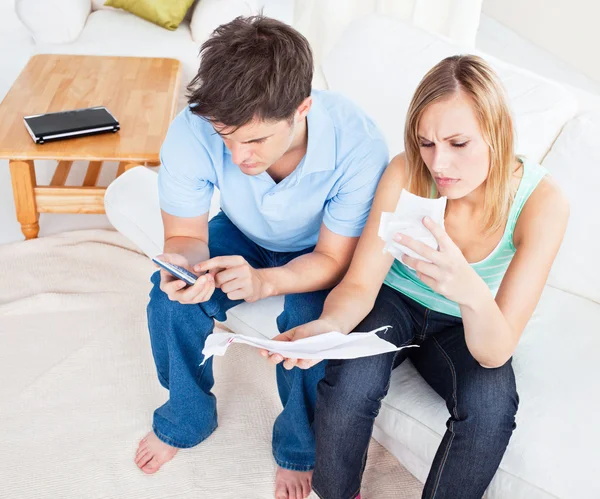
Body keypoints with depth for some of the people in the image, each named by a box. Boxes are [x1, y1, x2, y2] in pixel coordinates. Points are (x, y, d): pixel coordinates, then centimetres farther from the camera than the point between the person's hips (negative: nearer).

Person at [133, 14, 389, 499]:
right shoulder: (192, 132, -33)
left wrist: (264, 281, -46)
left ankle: (300, 449, 1)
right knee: (172, 295, -23)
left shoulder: (358, 144, -38)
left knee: (312, 320, -31)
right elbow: (185, 235, -17)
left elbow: (333, 260, -26)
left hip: (317, 254, -2)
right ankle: (185, 418, 7)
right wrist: (181, 262, -43)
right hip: (244, 236, 2)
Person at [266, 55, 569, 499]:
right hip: (394, 299, 0)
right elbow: (359, 285, -19)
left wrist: (470, 290, -53)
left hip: (463, 326, 0)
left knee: (491, 405, -31)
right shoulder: (407, 174, -25)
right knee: (350, 382, -30)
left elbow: (496, 352, -30)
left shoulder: (541, 201, -27)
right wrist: (328, 327, -44)